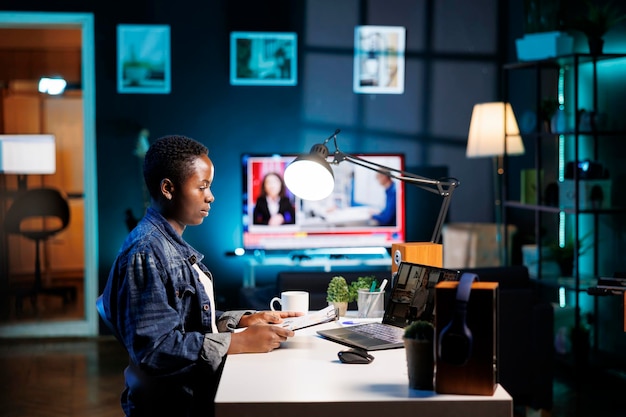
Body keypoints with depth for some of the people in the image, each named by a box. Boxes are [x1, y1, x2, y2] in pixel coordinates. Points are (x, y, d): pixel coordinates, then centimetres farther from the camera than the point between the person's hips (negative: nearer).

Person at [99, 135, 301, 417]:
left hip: (196, 389, 9)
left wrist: (244, 320, 4)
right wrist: (240, 342, -22)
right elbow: (154, 346, -24)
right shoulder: (145, 253, -18)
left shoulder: (173, 245, 12)